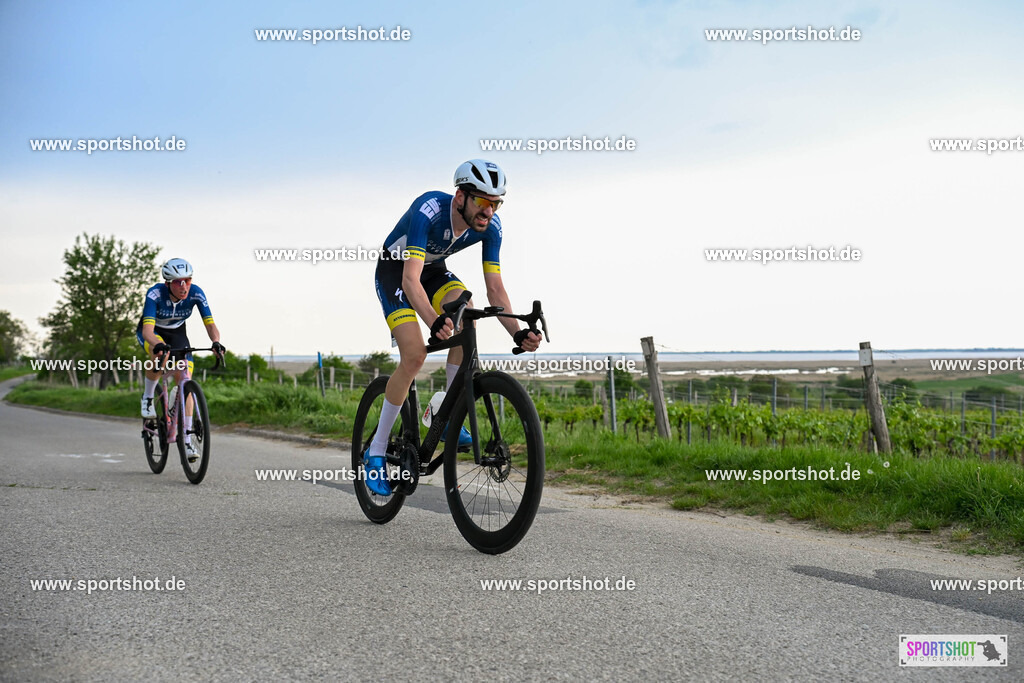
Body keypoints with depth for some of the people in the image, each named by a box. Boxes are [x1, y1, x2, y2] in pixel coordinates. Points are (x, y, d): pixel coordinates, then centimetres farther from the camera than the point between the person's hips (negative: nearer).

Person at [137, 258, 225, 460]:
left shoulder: (196, 293, -27)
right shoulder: (155, 293, -35)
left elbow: (210, 323, -29)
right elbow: (148, 330, -44)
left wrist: (216, 342, -51)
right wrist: (158, 344, -65)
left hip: (177, 332, 3)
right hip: (152, 332, -3)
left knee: (185, 382, -11)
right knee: (160, 353, -38)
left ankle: (186, 438, -4)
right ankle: (148, 397, -12)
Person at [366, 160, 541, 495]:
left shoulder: (490, 226, -20)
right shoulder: (428, 210, -37)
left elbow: (495, 289, -18)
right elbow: (410, 280, -44)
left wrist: (517, 333, -33)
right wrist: (434, 322, -60)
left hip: (433, 269, 5)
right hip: (394, 270, -5)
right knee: (415, 356, -21)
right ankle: (376, 452, -7)